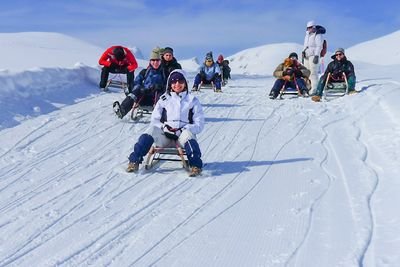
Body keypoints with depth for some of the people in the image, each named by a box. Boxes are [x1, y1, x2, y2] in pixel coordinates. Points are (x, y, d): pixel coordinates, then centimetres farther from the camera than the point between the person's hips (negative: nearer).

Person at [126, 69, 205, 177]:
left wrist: (182, 130, -12)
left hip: (182, 135, -1)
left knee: (187, 134, -35)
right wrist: (164, 128, -11)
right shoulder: (164, 99, 15)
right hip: (165, 136, 1)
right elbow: (154, 120, 11)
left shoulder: (193, 100, 11)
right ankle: (134, 161, -34)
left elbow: (199, 124, 5)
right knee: (152, 129, -29)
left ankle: (196, 166, -44)